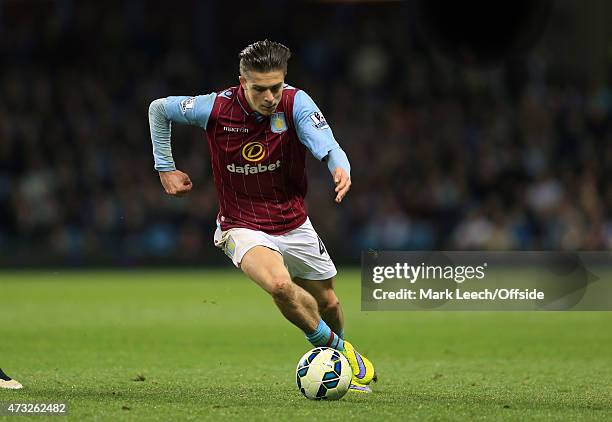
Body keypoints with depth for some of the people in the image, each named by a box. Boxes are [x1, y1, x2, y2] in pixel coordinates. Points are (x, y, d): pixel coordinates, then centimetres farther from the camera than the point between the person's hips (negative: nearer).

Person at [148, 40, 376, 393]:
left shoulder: (295, 102, -17)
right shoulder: (215, 109, -17)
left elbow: (328, 147, -31)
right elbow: (159, 108, 1)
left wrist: (341, 169, -54)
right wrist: (166, 168, 0)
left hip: (293, 223, 3)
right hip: (243, 227, -3)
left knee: (327, 303, 14)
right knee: (279, 284, -31)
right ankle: (339, 348, -8)